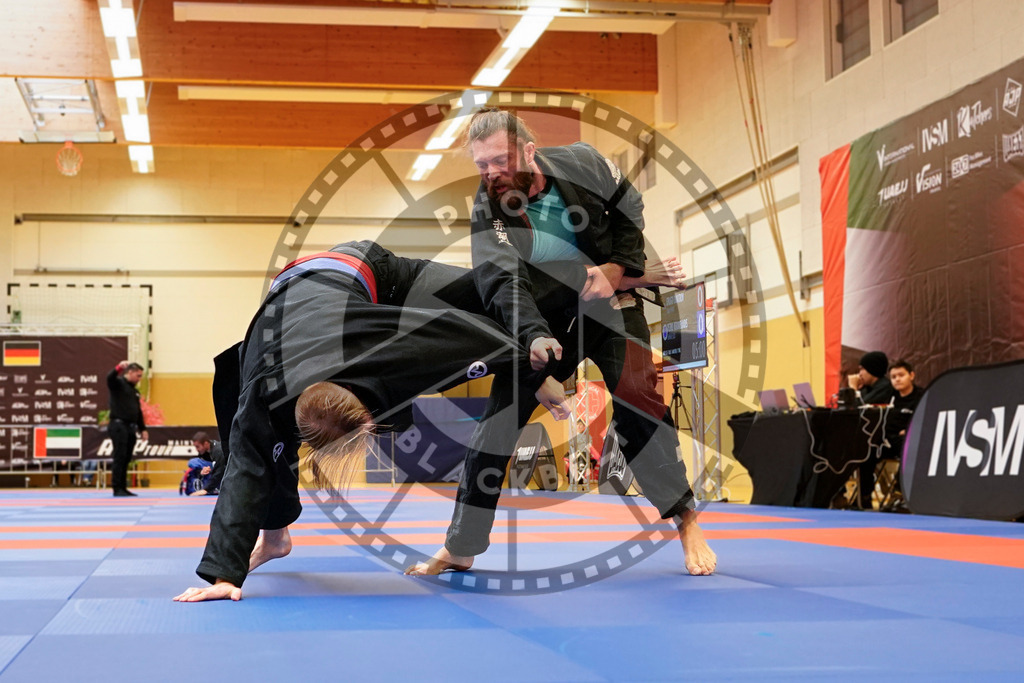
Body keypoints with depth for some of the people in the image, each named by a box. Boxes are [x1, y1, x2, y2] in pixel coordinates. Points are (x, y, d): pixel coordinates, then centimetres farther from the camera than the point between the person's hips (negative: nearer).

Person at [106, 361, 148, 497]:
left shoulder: (134, 390, 20)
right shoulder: (118, 383, -3)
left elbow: (138, 411, 23)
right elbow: (110, 378, -28)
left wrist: (142, 429, 19)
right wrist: (119, 368, -47)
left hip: (130, 428, 8)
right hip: (118, 426, -8)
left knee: (126, 459, 9)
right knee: (120, 457, -9)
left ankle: (123, 488, 14)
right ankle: (117, 489, -7)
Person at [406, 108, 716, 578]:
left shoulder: (582, 165, -16)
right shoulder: (488, 210, -18)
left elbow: (631, 211, -1)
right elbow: (504, 283, -30)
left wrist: (616, 268, -16)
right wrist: (534, 335, -47)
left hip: (609, 306, -1)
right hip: (542, 322, 1)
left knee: (636, 407, -19)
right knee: (498, 421, -4)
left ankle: (685, 520, 1)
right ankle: (460, 548, 7)